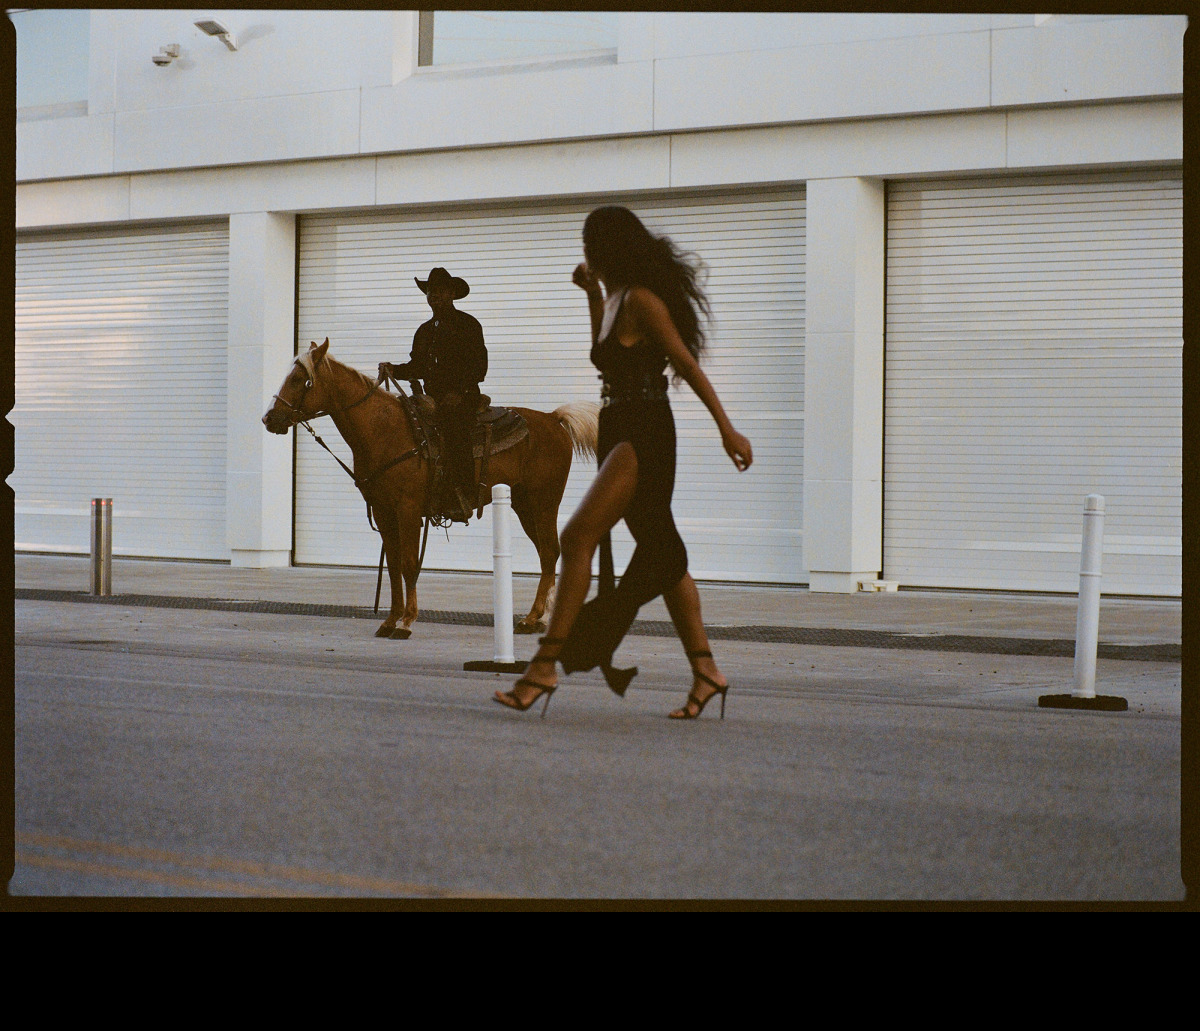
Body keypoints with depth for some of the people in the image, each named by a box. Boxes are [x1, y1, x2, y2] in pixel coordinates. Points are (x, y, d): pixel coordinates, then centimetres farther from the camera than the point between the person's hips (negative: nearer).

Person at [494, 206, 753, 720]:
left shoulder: (641, 299, -12)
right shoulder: (617, 296, 16)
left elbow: (687, 363, -13)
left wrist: (726, 428, -14)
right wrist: (592, 293, 26)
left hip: (643, 436, -10)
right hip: (622, 432, 10)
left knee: (578, 536, -17)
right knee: (661, 550, 10)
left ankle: (545, 663, -19)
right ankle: (704, 669, 14)